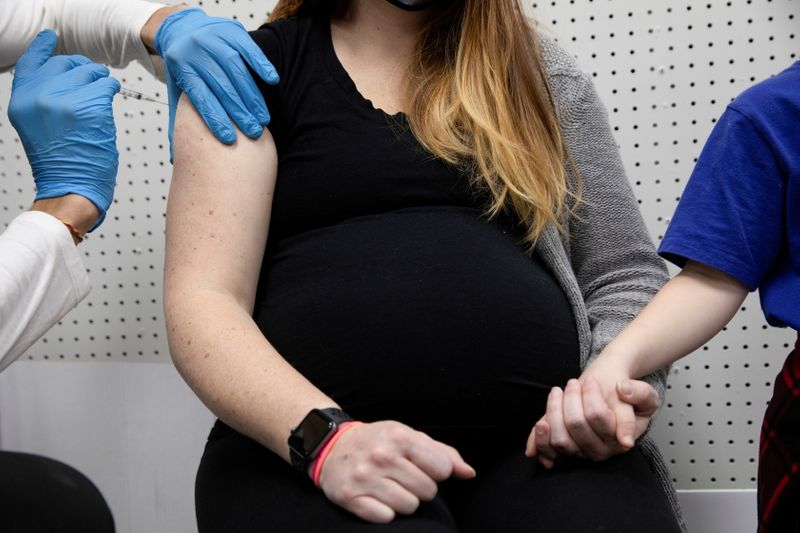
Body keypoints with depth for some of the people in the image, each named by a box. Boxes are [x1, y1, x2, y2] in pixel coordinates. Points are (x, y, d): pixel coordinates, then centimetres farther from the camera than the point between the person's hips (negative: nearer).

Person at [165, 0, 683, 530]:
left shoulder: (538, 70, 16)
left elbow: (627, 273, 17)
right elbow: (201, 301, -2)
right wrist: (326, 438, -19)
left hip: (537, 430, 2)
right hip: (304, 443, -1)